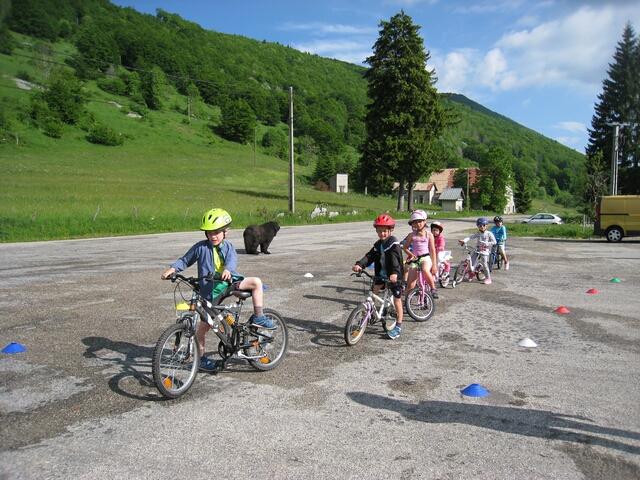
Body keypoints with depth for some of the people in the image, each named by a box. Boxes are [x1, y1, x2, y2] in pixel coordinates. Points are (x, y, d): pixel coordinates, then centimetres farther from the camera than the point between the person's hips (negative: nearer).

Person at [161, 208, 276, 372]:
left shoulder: (228, 247, 3)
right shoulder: (201, 247, -2)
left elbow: (232, 259, -17)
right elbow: (185, 260, 5)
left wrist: (227, 270, -39)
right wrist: (172, 269, -13)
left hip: (228, 284, 2)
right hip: (210, 290, -2)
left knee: (256, 282, -15)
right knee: (205, 325, 2)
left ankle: (258, 317, -5)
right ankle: (200, 357, 22)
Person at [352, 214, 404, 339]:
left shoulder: (394, 243, -17)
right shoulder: (378, 244, 6)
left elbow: (395, 259, -31)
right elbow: (370, 256, -6)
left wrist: (394, 272, -47)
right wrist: (359, 264, -24)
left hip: (394, 276, -7)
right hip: (381, 274, 7)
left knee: (397, 300, 2)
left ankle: (398, 326, 11)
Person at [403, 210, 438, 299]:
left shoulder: (429, 234, 4)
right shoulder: (412, 235, 6)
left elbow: (432, 250, 4)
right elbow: (405, 247, 13)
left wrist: (434, 265, 0)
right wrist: (411, 254, -7)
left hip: (426, 257, -2)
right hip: (415, 259, 2)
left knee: (425, 270, -37)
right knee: (411, 284, -4)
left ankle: (433, 289, -19)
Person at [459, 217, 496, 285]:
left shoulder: (489, 234, -4)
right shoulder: (478, 233, 5)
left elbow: (494, 242, -7)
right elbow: (471, 237, -6)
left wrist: (486, 244, -20)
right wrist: (464, 241, -22)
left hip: (484, 251, -4)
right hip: (477, 250, 4)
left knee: (484, 264, -8)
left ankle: (488, 278, 5)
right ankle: (471, 274, 26)